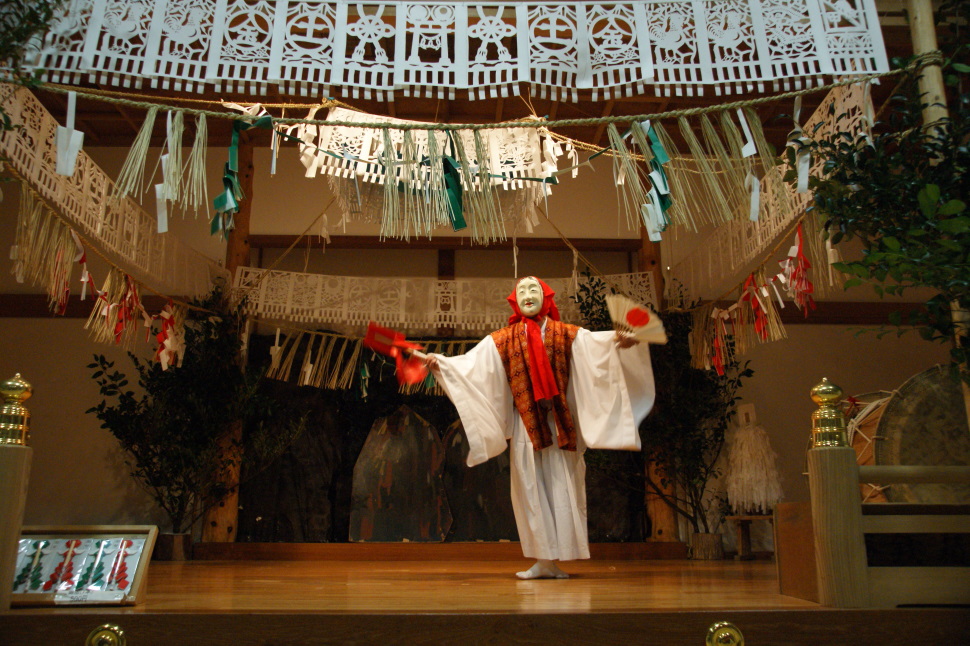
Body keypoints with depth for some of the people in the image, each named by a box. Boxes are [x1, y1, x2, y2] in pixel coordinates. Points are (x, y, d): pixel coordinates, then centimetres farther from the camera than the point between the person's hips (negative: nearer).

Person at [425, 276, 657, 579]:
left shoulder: (568, 335, 5)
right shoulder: (502, 340, 8)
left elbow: (597, 342, -11)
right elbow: (470, 364, 0)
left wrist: (619, 339, -31)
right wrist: (441, 362, -14)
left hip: (560, 424, -1)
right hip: (525, 425, 1)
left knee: (561, 488, 0)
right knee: (532, 490, 1)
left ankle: (555, 559, 7)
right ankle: (543, 560, 5)